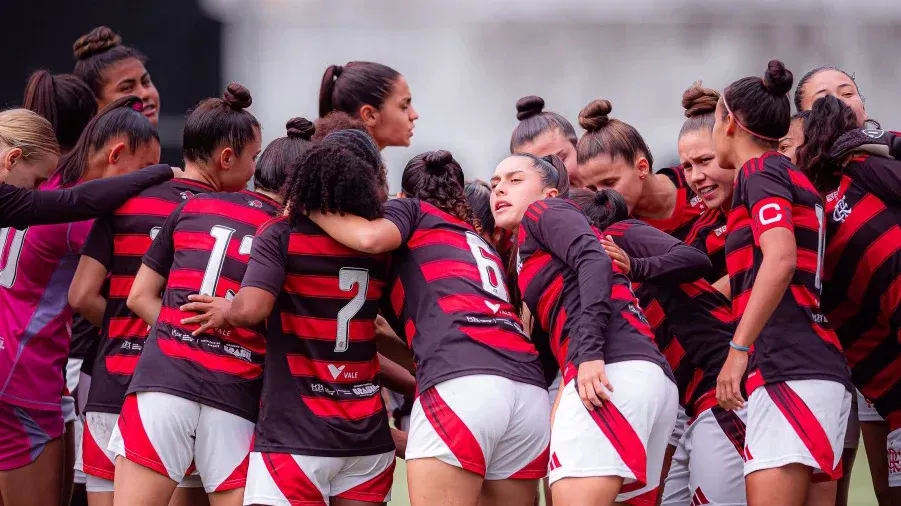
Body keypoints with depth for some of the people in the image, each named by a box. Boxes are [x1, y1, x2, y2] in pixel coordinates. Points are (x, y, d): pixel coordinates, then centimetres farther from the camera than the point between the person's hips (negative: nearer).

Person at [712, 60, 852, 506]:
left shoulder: (760, 171, -1)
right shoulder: (792, 176, 25)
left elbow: (781, 259, -17)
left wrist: (738, 349, -19)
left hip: (789, 370, -9)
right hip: (824, 372, 9)